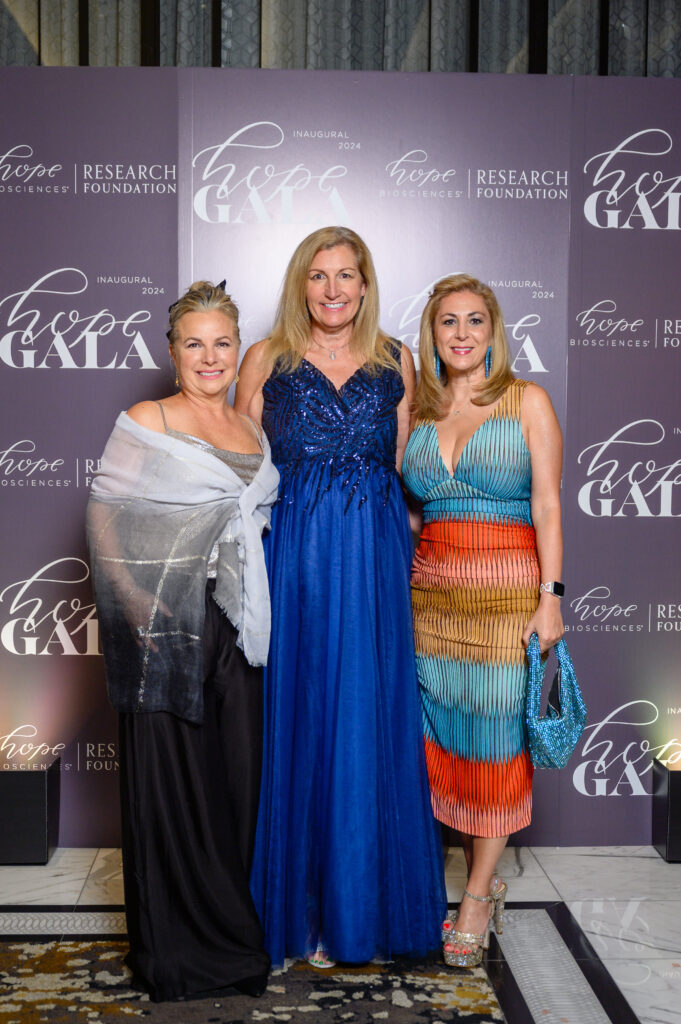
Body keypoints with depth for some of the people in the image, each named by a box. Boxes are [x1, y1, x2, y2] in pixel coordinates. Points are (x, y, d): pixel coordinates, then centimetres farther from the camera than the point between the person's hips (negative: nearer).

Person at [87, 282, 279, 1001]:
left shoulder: (252, 430, 15)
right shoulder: (146, 421, -2)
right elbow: (104, 517, -7)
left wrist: (259, 609, 10)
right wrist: (135, 602, -16)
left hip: (238, 624, 5)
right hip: (167, 619, -5)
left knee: (239, 774, 9)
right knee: (170, 775, 2)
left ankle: (234, 933, 26)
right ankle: (173, 950, 17)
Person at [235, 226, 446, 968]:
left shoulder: (396, 363, 9)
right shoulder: (266, 360, 5)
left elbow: (407, 470, 12)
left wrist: (401, 545, 2)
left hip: (372, 558, 1)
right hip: (289, 555, -1)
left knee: (366, 721, 5)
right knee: (293, 719, 3)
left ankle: (361, 899, 21)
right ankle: (296, 905, 17)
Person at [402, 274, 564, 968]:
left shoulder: (526, 401, 1)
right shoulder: (419, 413, 11)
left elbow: (546, 505, -4)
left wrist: (549, 597, -11)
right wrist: (405, 582, 6)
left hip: (507, 591, -4)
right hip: (433, 592, 4)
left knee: (495, 740, 0)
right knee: (447, 737, 7)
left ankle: (477, 899, 13)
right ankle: (485, 885, 23)